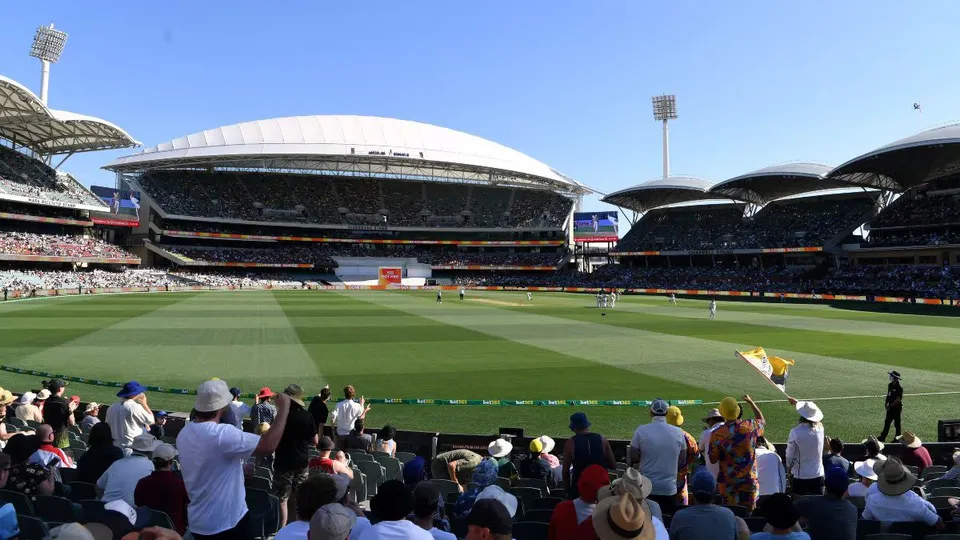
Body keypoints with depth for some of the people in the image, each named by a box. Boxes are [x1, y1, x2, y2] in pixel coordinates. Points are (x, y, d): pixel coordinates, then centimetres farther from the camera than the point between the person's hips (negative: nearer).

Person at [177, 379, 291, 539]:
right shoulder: (222, 434, -28)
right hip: (226, 523, -7)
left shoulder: (184, 433, 0)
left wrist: (238, 468, 19)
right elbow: (269, 446, -31)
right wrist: (284, 407, -23)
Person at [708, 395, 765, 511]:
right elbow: (762, 421, 15)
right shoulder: (750, 427, -10)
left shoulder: (717, 434, -17)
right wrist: (751, 402, 23)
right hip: (749, 482, 2)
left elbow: (713, 459, -8)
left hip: (728, 483, -2)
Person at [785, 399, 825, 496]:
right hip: (818, 475, 3)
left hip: (800, 476, -3)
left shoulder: (795, 432, -18)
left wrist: (789, 467, 13)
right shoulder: (820, 428, -7)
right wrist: (797, 403, 30)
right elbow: (810, 414, 16)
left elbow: (790, 455, -7)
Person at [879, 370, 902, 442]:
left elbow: (898, 399, -20)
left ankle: (897, 438, 19)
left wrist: (890, 406, -15)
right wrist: (886, 403, 3)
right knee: (887, 422, 11)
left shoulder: (899, 388, -19)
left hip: (897, 408, -7)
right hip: (890, 408, 7)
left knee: (897, 423, 5)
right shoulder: (890, 385, 5)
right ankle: (883, 437, 17)